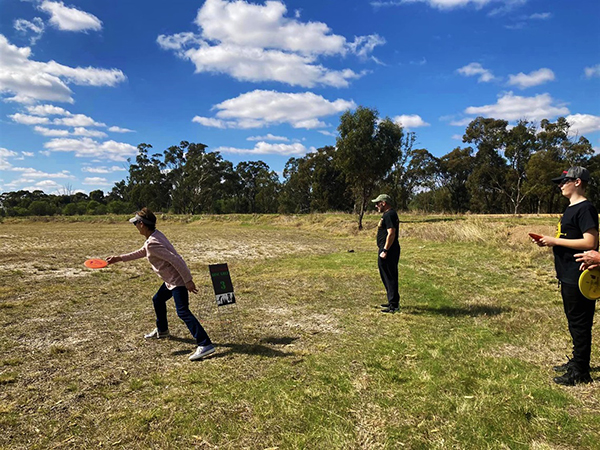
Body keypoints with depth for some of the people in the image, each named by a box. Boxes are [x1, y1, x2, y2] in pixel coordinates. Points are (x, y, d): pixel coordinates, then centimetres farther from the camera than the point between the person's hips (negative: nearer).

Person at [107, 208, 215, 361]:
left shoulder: (152, 243, -23)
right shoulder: (155, 235, 9)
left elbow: (175, 259, -29)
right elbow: (141, 252, 26)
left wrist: (188, 280, -27)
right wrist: (119, 258, 28)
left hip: (178, 280, -11)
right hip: (171, 279, 11)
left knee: (183, 312, -16)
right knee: (158, 300, 27)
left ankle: (205, 345, -19)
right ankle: (162, 330, 49)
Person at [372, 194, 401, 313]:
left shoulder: (389, 215, -16)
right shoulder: (388, 214, 17)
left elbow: (391, 234, -23)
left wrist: (385, 251, -23)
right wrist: (382, 248, 22)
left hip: (388, 251, -11)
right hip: (387, 250, 11)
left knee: (390, 277, -5)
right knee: (388, 277, 17)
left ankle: (394, 305, 1)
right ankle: (393, 302, 26)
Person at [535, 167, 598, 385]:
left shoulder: (585, 209, -16)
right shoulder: (571, 208, 15)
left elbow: (590, 242, -23)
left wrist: (555, 240, -19)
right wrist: (549, 242, 5)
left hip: (579, 278, -10)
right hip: (568, 276, 10)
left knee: (579, 323, 0)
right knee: (574, 322, 19)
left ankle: (580, 372, 11)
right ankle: (577, 361, 32)